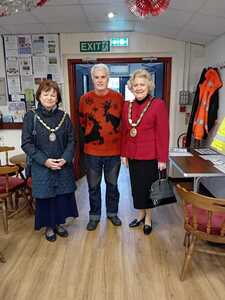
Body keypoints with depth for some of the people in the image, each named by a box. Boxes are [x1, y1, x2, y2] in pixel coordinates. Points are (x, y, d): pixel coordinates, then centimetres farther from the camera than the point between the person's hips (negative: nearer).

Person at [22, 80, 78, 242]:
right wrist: (44, 160, -17)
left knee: (63, 195, 10)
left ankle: (59, 223, 34)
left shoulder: (64, 116, 2)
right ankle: (49, 226, 31)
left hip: (63, 166, 3)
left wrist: (65, 158, -13)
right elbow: (26, 143, -8)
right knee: (45, 196, 8)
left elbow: (71, 140, 2)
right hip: (41, 167, -2)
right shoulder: (31, 116, -6)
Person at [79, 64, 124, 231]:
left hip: (114, 151, 0)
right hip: (92, 152, 0)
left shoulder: (118, 97, -2)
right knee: (93, 186, 12)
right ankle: (94, 216, 31)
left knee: (112, 184, 16)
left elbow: (124, 122, 6)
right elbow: (82, 123, 8)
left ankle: (112, 213, 36)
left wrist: (117, 140, 7)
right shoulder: (85, 99, -2)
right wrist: (91, 137, 10)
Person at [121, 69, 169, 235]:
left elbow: (163, 133, -10)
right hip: (132, 155, 5)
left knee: (148, 187, 8)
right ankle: (141, 215, 35)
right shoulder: (128, 106, 7)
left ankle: (148, 218, 29)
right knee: (136, 187, 14)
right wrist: (124, 153, 9)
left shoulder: (158, 104, -8)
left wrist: (162, 158, -12)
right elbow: (124, 132, 11)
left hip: (150, 156, -5)